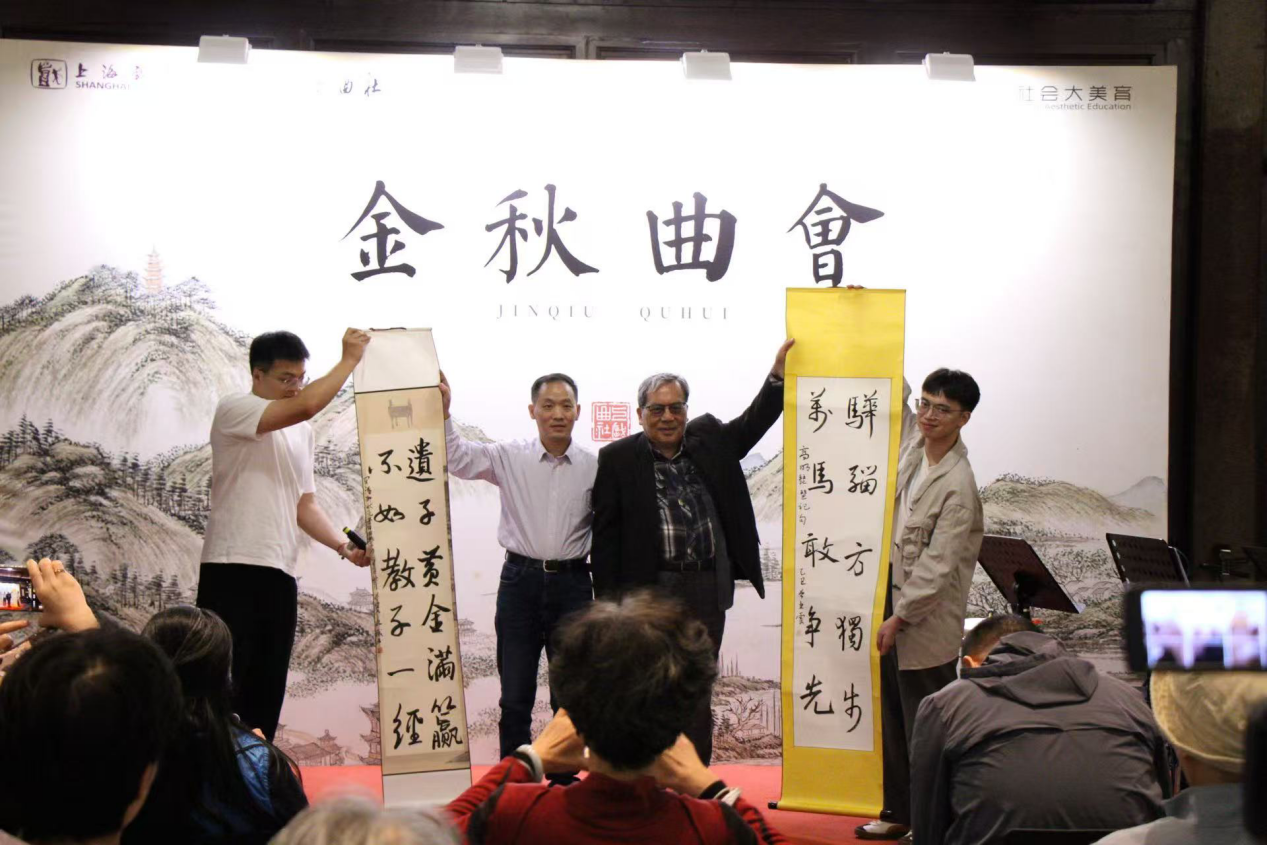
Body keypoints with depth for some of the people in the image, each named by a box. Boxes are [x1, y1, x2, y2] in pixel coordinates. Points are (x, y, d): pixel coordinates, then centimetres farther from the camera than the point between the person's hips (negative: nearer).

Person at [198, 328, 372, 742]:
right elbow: (305, 407, -23)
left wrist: (344, 546, 4)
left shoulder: (301, 432, 19)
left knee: (267, 693, 10)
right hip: (232, 571, -7)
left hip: (280, 575, 8)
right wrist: (349, 360, -13)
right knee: (223, 691, -8)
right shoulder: (234, 410, -6)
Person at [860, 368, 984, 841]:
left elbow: (938, 565, -19)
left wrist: (899, 617, -18)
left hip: (927, 617, -8)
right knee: (893, 717, 15)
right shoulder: (913, 442, 2)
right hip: (894, 593, 8)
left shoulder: (957, 484, -19)